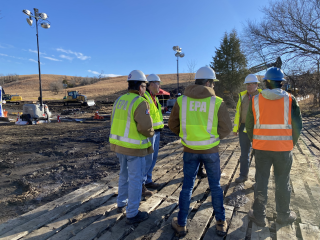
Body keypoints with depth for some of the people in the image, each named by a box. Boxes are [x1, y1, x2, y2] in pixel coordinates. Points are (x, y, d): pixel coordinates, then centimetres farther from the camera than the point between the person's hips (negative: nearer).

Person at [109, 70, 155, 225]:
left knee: (125, 174, 24)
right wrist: (151, 133, -4)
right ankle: (132, 214, 18)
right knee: (135, 179, 5)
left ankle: (122, 204, 39)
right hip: (134, 147, -8)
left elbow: (115, 122, 10)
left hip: (118, 143, 8)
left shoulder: (120, 100, 7)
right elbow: (145, 126, -24)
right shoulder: (140, 102, -17)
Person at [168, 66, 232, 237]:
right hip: (211, 150, -1)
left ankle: (181, 224, 26)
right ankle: (221, 223, 32)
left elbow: (173, 125, 1)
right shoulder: (217, 102, -11)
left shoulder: (182, 100, -6)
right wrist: (214, 137, 10)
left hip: (190, 150, 1)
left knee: (187, 186, 14)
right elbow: (227, 128, -6)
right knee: (215, 186, 17)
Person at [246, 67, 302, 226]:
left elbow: (249, 125, 2)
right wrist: (291, 144, 12)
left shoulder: (255, 100, -3)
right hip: (283, 148, 0)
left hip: (261, 147, 1)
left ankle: (259, 215, 24)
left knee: (261, 181, 11)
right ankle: (284, 216, 32)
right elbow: (297, 125, -2)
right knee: (283, 182, 15)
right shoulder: (290, 100, -6)